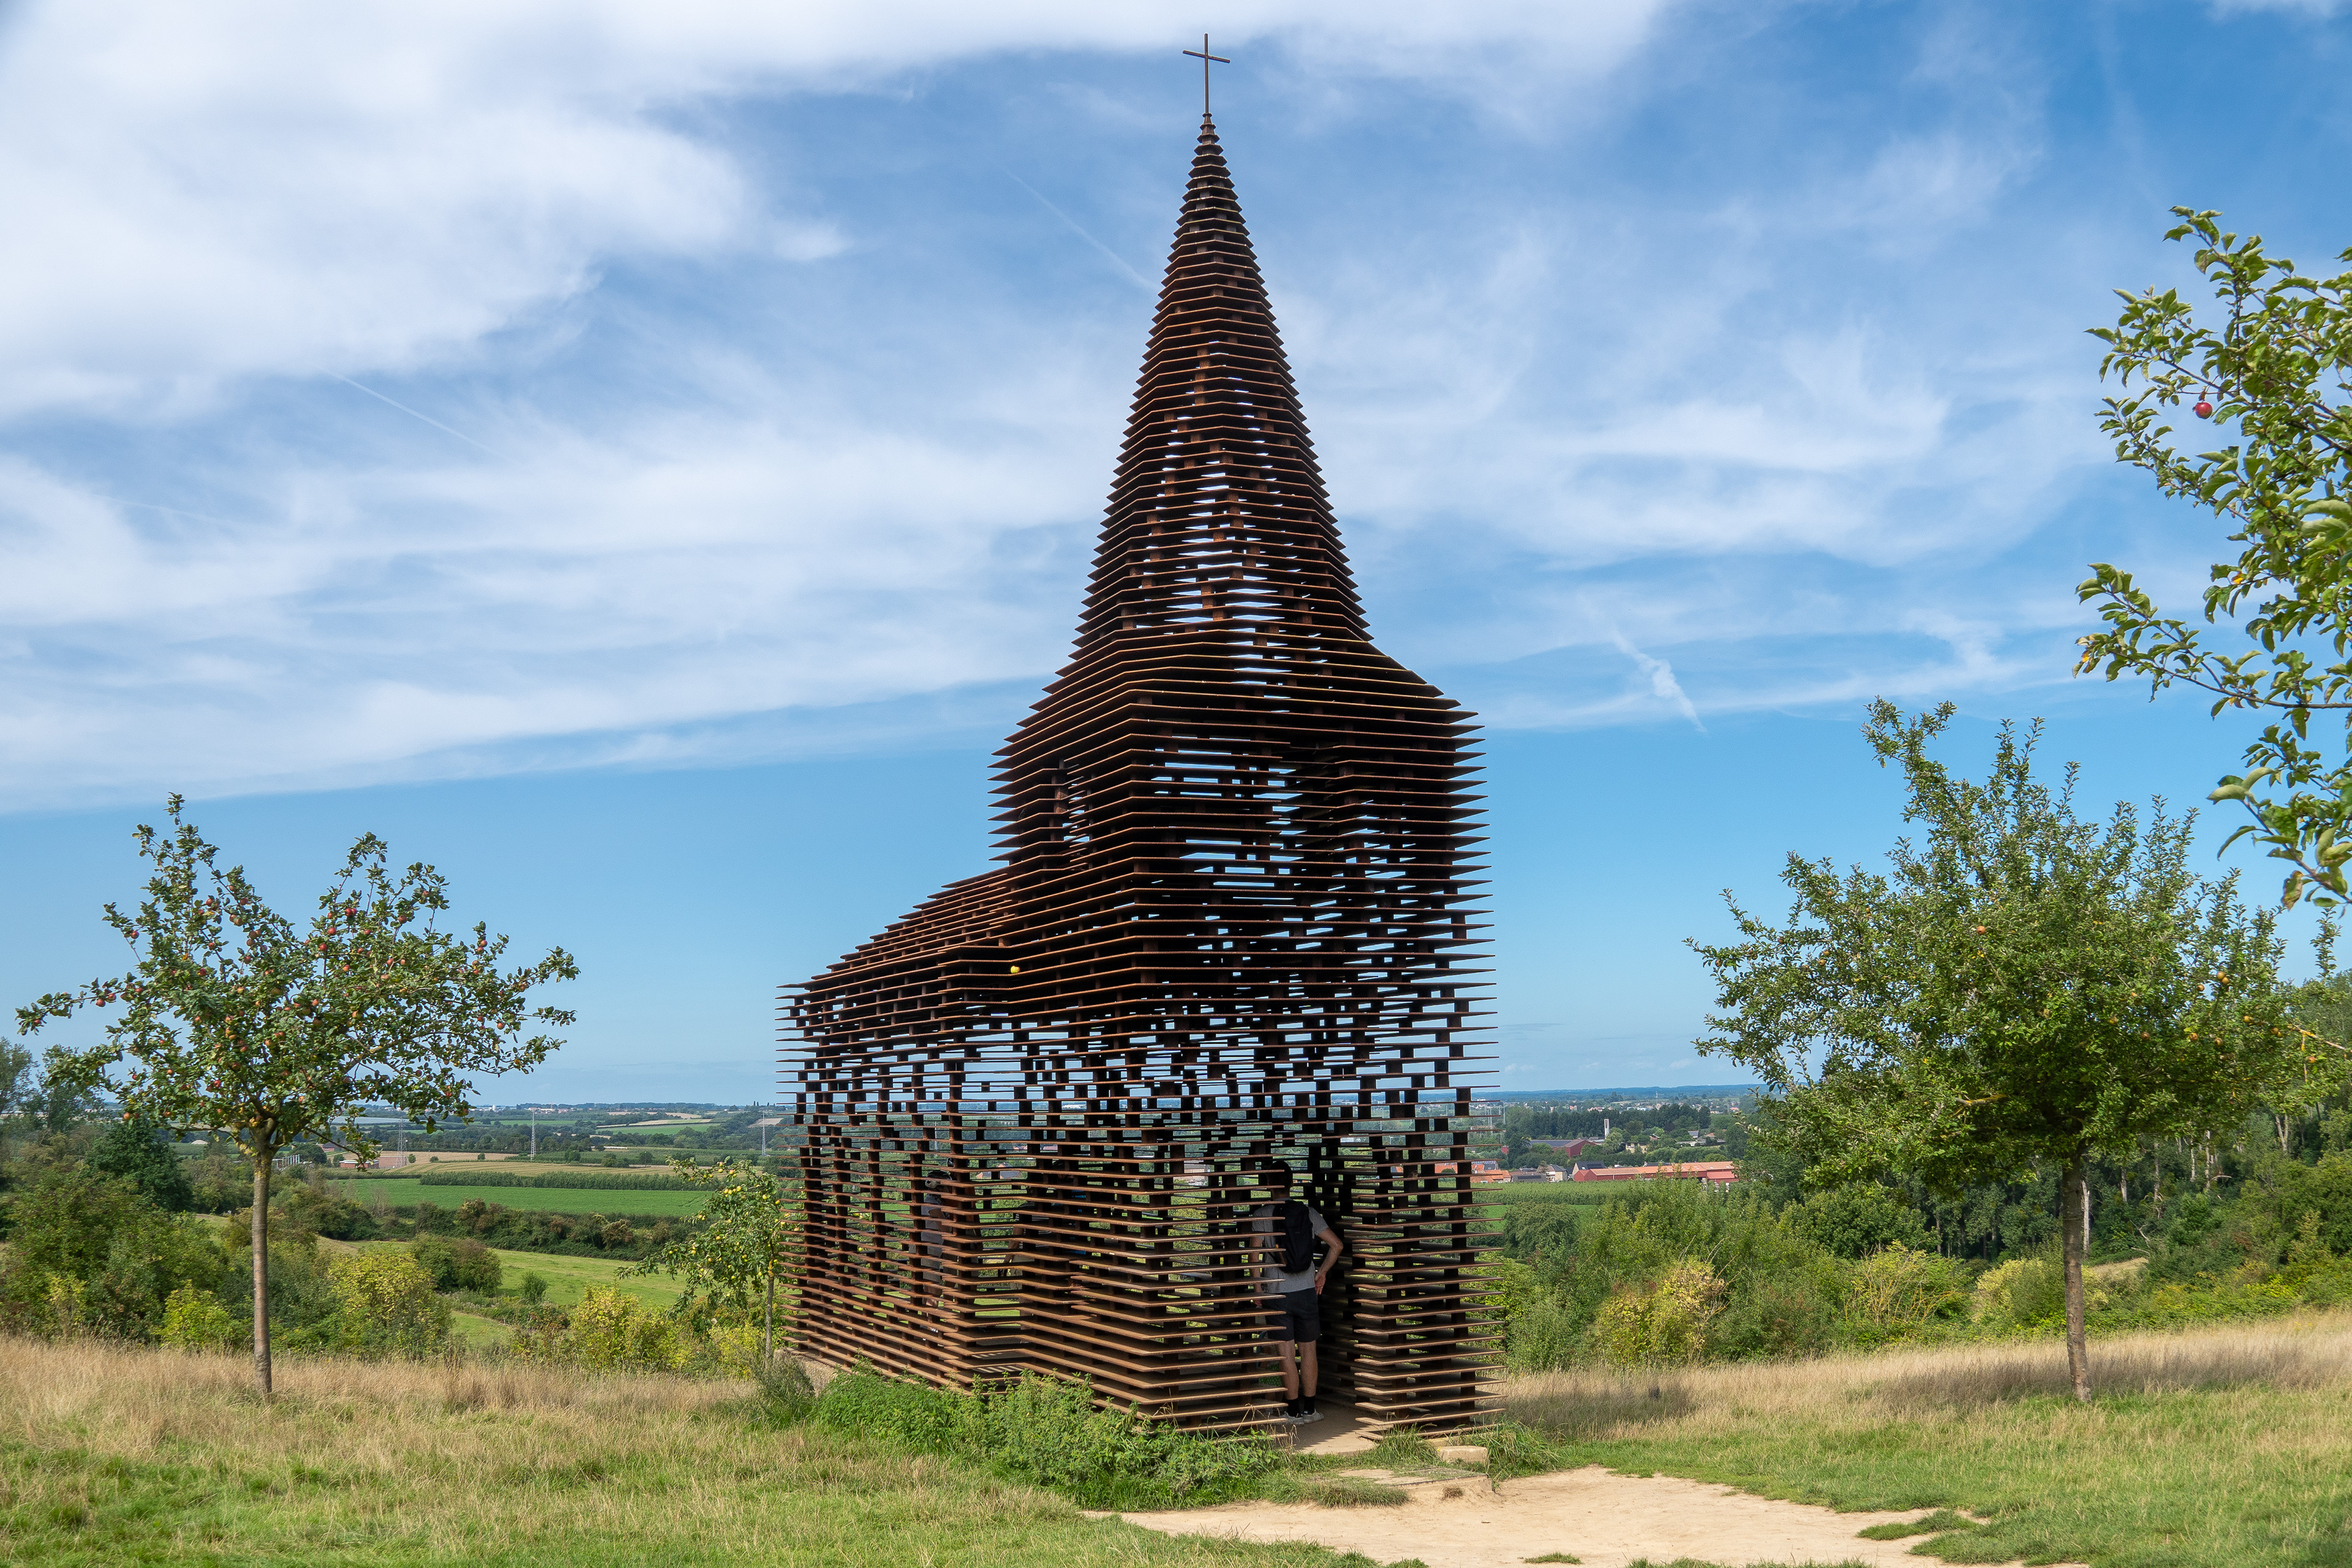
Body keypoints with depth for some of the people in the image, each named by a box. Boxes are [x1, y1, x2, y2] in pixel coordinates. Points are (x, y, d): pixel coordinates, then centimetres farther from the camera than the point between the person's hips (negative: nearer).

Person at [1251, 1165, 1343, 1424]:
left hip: (1277, 1293, -3)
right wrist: (1322, 1274, 11)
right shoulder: (1308, 1213, 1)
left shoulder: (1262, 1215, -8)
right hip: (1307, 1290, 3)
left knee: (1287, 1354, 2)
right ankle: (1309, 1408, 16)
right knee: (1308, 1351, 11)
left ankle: (1294, 1412, 6)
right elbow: (1336, 1244, -1)